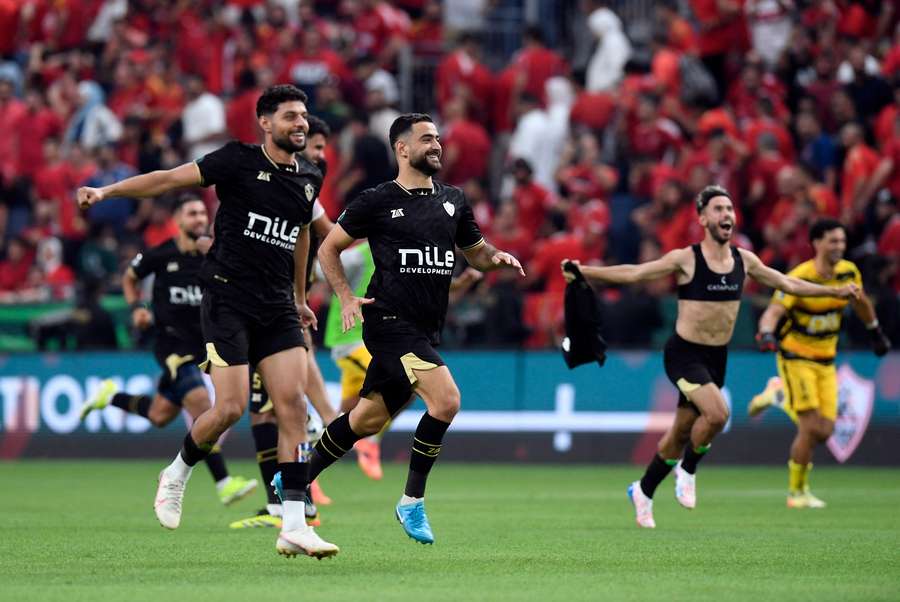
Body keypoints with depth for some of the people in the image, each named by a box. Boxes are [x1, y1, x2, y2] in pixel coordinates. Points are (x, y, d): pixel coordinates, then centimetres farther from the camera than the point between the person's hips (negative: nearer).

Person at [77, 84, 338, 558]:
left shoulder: (309, 178, 11)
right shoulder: (240, 161, -6)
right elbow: (172, 179, -7)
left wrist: (299, 297, 36)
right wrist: (106, 191, -17)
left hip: (277, 307, 5)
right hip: (228, 300, -5)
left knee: (292, 405, -7)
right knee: (230, 408, -11)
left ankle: (294, 526, -8)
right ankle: (177, 474, 20)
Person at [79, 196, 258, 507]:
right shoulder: (160, 255, -5)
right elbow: (129, 278, 13)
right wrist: (137, 307, -3)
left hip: (200, 345, 5)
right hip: (171, 341, -5)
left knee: (159, 416, 12)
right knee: (202, 405, -21)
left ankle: (111, 396, 41)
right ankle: (224, 484, -21)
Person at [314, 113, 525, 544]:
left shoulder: (452, 200, 12)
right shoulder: (378, 201, -4)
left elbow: (474, 252, 24)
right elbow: (328, 248, 4)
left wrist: (496, 257, 1)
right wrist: (347, 298, -7)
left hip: (426, 329, 7)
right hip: (390, 322, -7)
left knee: (368, 420, 14)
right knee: (446, 399, -23)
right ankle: (412, 502, -11)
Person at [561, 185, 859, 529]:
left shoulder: (744, 261, 4)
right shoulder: (686, 259, -11)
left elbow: (787, 284, 15)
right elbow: (633, 274, -10)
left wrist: (835, 292, 16)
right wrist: (585, 272, -17)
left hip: (717, 358, 6)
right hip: (684, 354, -6)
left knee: (682, 431, 13)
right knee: (717, 413, -27)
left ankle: (643, 492, 33)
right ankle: (687, 470, 0)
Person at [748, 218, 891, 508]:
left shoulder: (849, 272, -2)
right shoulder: (799, 278, -20)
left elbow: (861, 302, 19)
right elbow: (773, 312, -29)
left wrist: (876, 333, 26)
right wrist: (767, 335, -49)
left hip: (826, 361, 6)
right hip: (796, 357, -6)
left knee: (824, 432, 0)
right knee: (811, 429, -13)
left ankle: (780, 394, 27)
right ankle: (797, 492, 5)